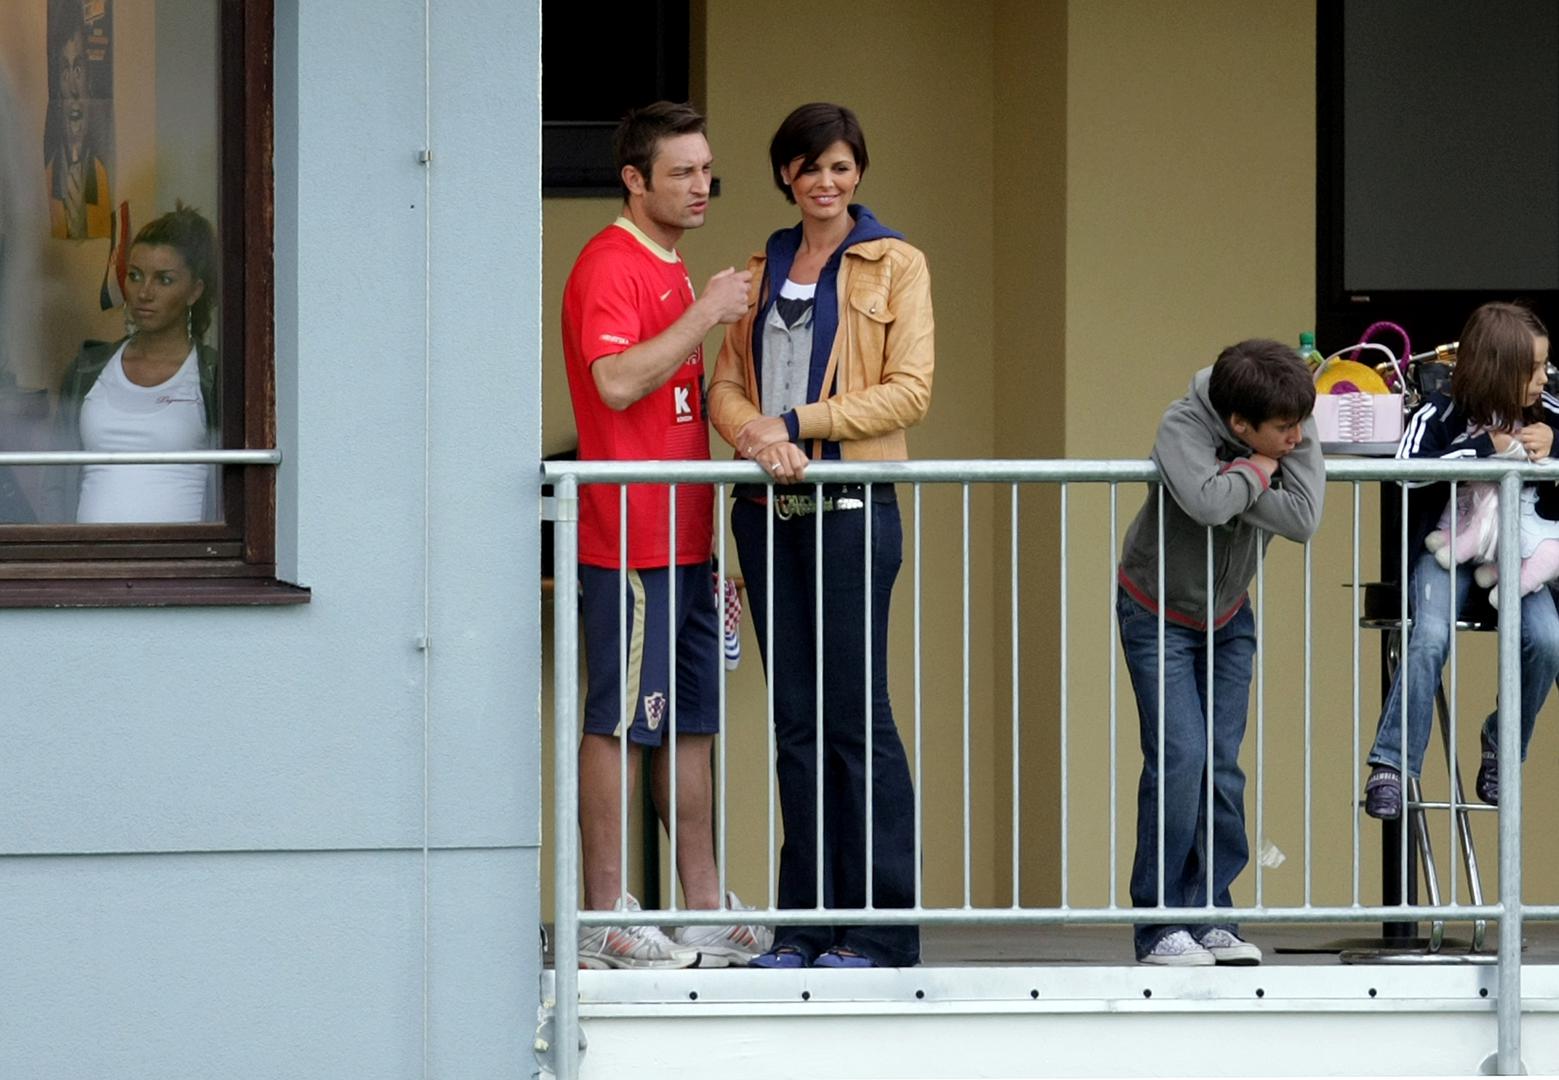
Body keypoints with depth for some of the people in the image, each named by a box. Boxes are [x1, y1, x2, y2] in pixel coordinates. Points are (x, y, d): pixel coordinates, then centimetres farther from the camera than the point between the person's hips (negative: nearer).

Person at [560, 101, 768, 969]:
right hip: (630, 541, -9)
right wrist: (704, 315, -21)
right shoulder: (610, 266, -10)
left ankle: (704, 903, 15)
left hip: (685, 539, 9)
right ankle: (605, 916, -5)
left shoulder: (675, 271, 20)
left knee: (692, 722, 11)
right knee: (621, 720, -7)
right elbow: (615, 382, -24)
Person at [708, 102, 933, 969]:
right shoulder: (763, 269, 17)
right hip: (769, 507, 5)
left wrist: (797, 424, -12)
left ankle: (880, 924, -4)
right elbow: (727, 383, 12)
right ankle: (808, 921, 8)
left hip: (851, 506, -5)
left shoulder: (895, 265, 2)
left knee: (857, 712, -7)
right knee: (796, 718, 6)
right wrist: (754, 434, -10)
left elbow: (909, 391, -7)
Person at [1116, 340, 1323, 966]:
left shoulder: (1295, 432, -16)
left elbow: (1304, 519, -29)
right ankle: (1159, 925, -8)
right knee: (1180, 757, -14)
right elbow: (1206, 504, -46)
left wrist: (1232, 480, -32)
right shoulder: (1182, 427, -28)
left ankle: (1211, 915, 8)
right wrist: (1255, 474, -29)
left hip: (1228, 616, 5)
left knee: (1222, 763, 0)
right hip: (1159, 612, -5)